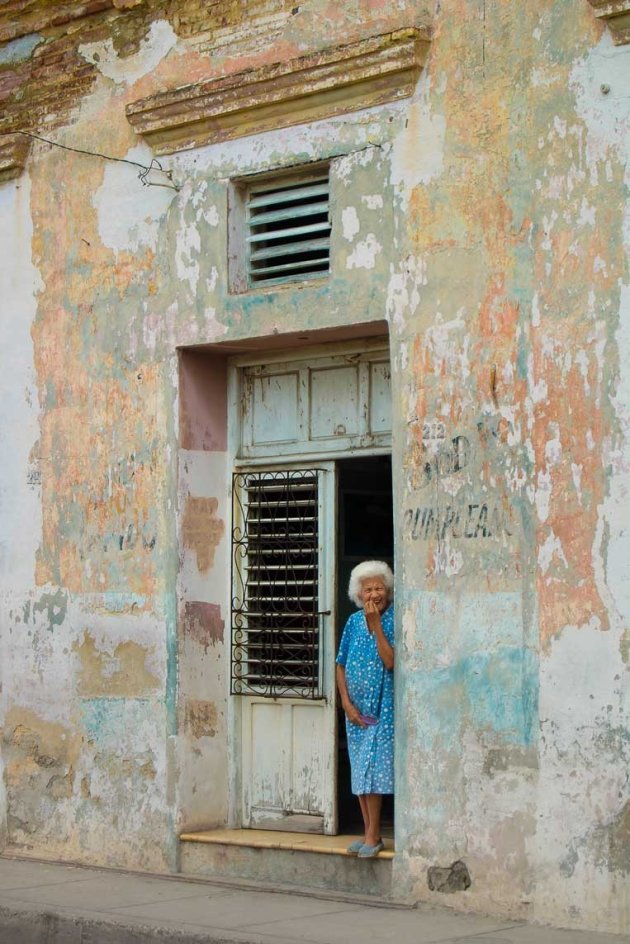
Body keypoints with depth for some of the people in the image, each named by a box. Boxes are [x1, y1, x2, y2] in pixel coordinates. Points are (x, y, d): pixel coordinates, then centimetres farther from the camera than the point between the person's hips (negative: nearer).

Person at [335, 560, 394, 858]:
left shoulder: (395, 621, -7)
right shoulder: (354, 621, 6)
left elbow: (391, 663, -19)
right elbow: (341, 665, 9)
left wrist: (376, 624, -18)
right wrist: (346, 703, -1)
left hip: (383, 709, -5)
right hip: (357, 709, 5)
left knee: (372, 769, -10)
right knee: (359, 772, 8)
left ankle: (373, 836, -6)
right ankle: (369, 833, 16)